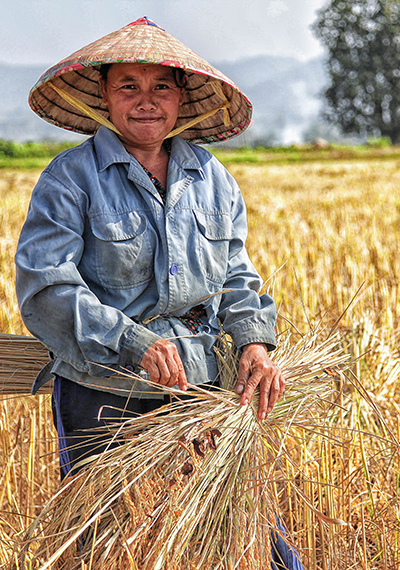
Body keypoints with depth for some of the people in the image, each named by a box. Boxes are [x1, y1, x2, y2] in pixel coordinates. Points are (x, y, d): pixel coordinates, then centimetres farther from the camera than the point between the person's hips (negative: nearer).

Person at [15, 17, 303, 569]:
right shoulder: (71, 178, -7)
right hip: (101, 391, -3)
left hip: (200, 382, 4)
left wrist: (254, 340, -4)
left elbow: (236, 276, 15)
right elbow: (43, 287, -15)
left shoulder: (212, 177, 8)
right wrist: (132, 342, -25)